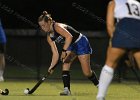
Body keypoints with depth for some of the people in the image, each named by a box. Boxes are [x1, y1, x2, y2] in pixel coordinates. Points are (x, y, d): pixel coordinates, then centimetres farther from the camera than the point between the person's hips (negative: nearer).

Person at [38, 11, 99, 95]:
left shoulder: (57, 27, -25)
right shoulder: (49, 37, 0)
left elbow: (69, 36, -38)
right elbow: (55, 54, 0)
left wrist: (64, 51, -38)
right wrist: (52, 66, -10)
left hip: (81, 42, -8)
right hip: (71, 45, 8)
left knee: (87, 72, -5)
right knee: (65, 64, -15)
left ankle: (99, 86, 19)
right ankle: (67, 89, -17)